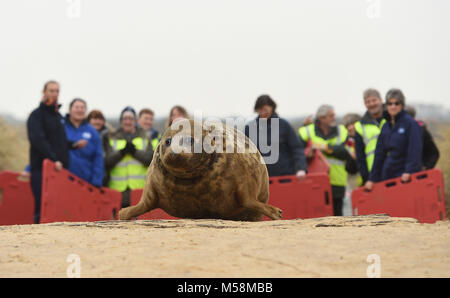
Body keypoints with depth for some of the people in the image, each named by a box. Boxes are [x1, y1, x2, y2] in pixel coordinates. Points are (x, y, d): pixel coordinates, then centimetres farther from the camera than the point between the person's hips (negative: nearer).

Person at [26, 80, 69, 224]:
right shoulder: (36, 115, -1)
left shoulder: (59, 116, 22)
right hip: (42, 169, -6)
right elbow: (38, 140, -14)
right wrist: (53, 159, -24)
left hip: (60, 169, 6)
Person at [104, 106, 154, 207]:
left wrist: (135, 151, -11)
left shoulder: (144, 138, 14)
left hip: (139, 188, 0)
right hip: (118, 188, 0)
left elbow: (151, 159, 0)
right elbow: (106, 163, 0)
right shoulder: (112, 138, 13)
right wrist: (121, 152, -12)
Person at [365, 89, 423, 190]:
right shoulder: (385, 127, 13)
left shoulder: (410, 123, -5)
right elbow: (379, 154, 16)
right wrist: (372, 178, 13)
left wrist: (409, 171, -22)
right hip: (387, 176, 6)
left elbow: (415, 151, -13)